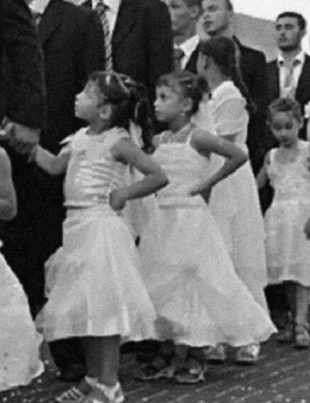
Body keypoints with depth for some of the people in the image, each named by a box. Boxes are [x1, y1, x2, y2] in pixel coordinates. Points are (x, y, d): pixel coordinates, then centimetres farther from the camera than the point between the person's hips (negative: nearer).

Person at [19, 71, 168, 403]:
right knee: (82, 306, 13)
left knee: (102, 304, -5)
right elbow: (54, 165, 23)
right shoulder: (80, 139, 11)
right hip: (76, 226, 8)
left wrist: (123, 194, -12)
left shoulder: (117, 142, -11)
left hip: (102, 227, -8)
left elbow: (158, 177, -13)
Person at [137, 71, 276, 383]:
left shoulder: (197, 138, -10)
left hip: (191, 220, -6)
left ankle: (189, 358, 9)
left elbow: (239, 156, -17)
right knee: (162, 286, 8)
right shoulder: (159, 141, 8)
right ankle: (170, 354, 18)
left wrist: (208, 183, -12)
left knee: (191, 285, -1)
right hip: (162, 220, 7)